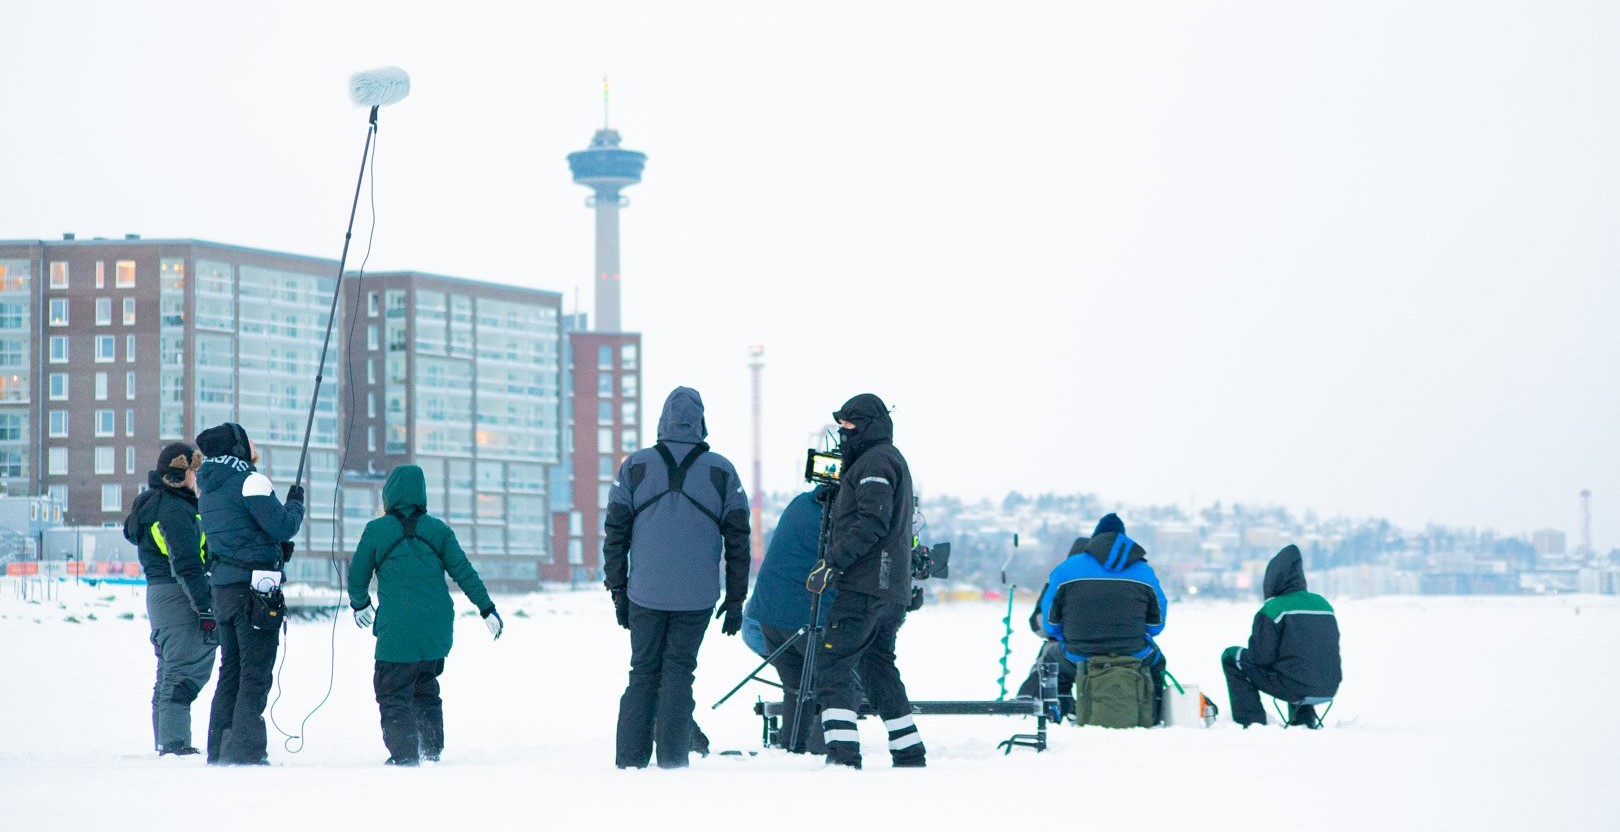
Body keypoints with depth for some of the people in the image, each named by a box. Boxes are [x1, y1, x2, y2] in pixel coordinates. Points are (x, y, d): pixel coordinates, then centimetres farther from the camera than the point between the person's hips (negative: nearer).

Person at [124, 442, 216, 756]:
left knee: (170, 671, 15)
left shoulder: (154, 503, 18)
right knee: (185, 670, -12)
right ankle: (175, 742, -17)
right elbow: (186, 565, -21)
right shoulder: (175, 509, -15)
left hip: (158, 591, 11)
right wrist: (206, 608, -22)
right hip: (177, 597, -11)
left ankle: (166, 742, 19)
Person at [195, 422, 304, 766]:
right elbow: (282, 526, -15)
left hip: (222, 586, 8)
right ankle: (246, 751, -9)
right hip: (255, 585, -8)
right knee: (256, 673, -5)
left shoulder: (207, 488, 14)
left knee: (231, 670, 15)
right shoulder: (250, 481, -12)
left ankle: (219, 750, 16)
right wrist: (295, 503, 4)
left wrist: (276, 548, 18)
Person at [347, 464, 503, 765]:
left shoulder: (376, 530, -4)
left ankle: (405, 754, -8)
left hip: (397, 628, -4)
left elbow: (357, 575, 5)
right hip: (438, 627, 4)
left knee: (393, 692, 2)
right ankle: (431, 749, 21)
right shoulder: (438, 529, 4)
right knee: (426, 687, 21)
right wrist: (487, 609, 13)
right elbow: (464, 573, 5)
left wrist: (360, 605, 25)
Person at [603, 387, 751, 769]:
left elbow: (615, 534, 3)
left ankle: (630, 760, 5)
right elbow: (738, 540, 3)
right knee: (679, 673, 4)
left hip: (644, 594, 1)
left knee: (643, 673, 9)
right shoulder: (721, 472, 1)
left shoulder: (634, 467, 2)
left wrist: (618, 590, 10)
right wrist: (736, 599, 8)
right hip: (696, 596, -1)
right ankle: (672, 760, -1)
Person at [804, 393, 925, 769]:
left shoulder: (875, 460, -9)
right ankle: (911, 758, 16)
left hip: (866, 584, -11)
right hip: (892, 587, 11)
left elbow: (871, 523, -21)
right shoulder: (892, 459, 24)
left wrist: (833, 563, -22)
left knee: (833, 662, -12)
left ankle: (843, 755, -21)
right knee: (878, 667, 16)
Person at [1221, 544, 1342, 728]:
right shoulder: (1324, 603, 10)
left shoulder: (1273, 608, -10)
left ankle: (1251, 720, 5)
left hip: (1295, 687, -7)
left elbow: (1261, 657, -12)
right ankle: (1304, 717, 29)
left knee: (1231, 657, 10)